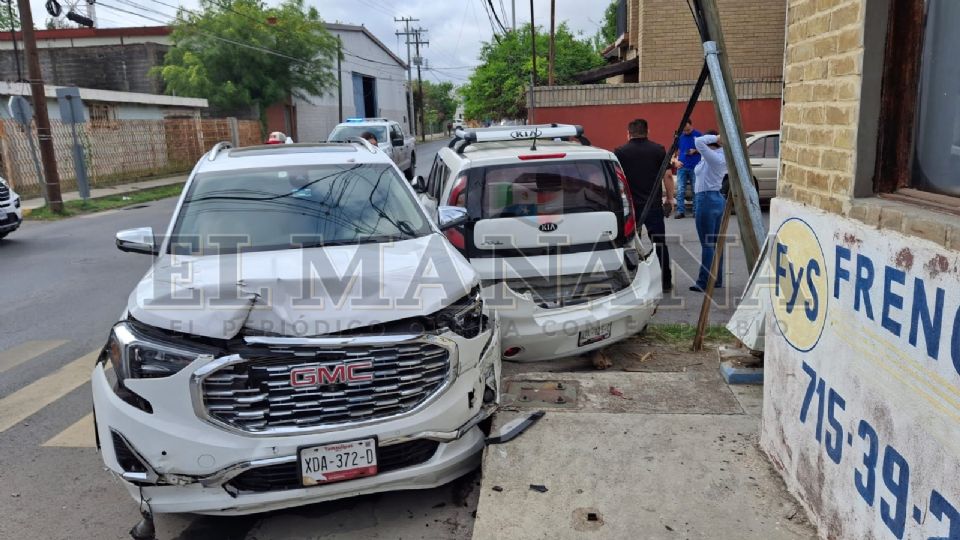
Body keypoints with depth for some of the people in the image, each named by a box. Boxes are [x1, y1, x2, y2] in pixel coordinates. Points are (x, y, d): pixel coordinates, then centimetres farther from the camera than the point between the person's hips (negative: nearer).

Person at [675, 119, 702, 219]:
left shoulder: (698, 135, -2)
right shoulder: (680, 136, 7)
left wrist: (695, 151, -14)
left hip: (695, 167, -2)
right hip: (682, 166, 2)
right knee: (680, 190, -3)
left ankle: (696, 211, 11)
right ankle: (680, 211, 1)